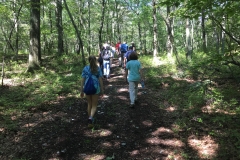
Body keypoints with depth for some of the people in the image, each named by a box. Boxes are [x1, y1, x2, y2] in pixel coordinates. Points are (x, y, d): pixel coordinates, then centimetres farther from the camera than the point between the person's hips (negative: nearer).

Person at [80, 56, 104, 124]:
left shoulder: (85, 68, 0)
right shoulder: (98, 69, -4)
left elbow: (82, 80, -2)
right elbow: (100, 80, -6)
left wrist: (81, 91, 4)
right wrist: (102, 90, 3)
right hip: (96, 89, -2)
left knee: (89, 104, 21)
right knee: (94, 105, 9)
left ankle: (90, 118, 31)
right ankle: (91, 117, -14)